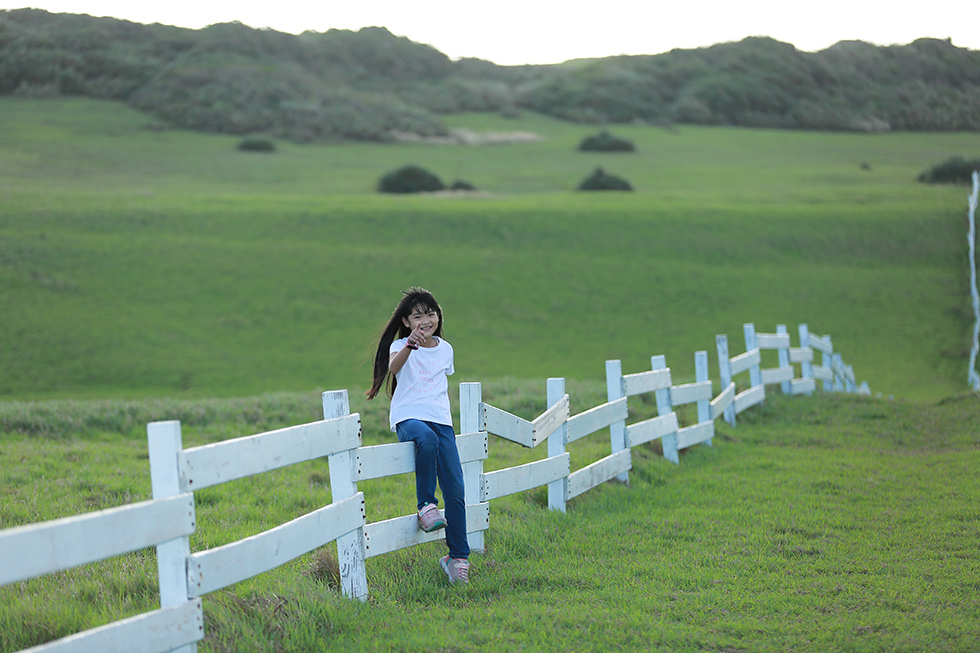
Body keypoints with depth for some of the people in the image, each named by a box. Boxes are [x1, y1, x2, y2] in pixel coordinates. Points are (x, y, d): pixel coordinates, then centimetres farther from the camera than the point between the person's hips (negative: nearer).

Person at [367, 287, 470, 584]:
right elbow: (393, 367, -24)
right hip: (408, 417, -4)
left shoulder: (445, 349, 15)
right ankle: (426, 505, -22)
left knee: (455, 490, -8)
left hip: (440, 420, 4)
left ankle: (458, 557, 2)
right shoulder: (401, 346, 0)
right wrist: (410, 345, -42)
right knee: (427, 440, -41)